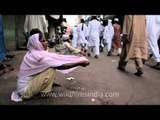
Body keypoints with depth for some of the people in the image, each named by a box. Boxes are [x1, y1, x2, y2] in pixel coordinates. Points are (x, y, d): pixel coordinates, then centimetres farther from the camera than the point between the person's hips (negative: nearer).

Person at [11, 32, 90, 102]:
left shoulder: (34, 53, 3)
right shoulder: (38, 56, -24)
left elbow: (58, 58, 5)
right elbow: (60, 66, -24)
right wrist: (79, 63, -18)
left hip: (28, 82, 9)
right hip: (25, 90, -9)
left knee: (49, 67, 9)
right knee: (51, 70, -20)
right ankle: (44, 93, -2)